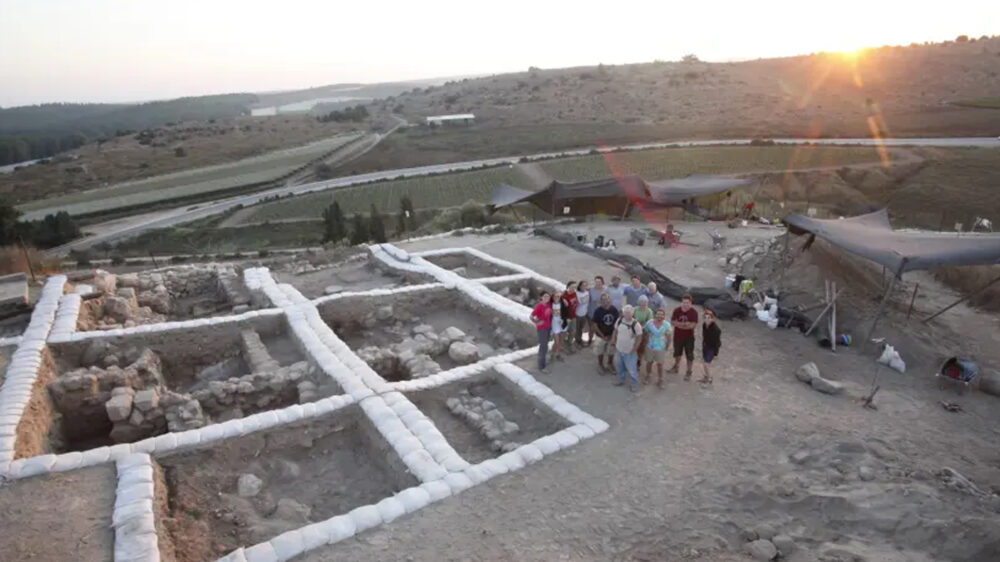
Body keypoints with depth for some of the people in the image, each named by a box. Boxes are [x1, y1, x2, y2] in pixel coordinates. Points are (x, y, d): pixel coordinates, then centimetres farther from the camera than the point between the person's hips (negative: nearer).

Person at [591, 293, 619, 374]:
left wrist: (613, 335, -8)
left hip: (612, 335, 2)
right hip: (601, 336, -2)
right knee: (600, 352, 14)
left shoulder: (614, 310, -13)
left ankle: (610, 365, 39)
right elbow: (595, 325, -12)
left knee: (611, 351, 16)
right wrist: (603, 336, -13)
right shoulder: (598, 311, -19)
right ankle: (600, 365, 36)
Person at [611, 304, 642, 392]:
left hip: (629, 352, -5)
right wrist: (614, 342, 5)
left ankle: (634, 384, 26)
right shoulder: (619, 320, -8)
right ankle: (621, 380, 46)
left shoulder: (636, 324, -22)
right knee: (619, 366, 22)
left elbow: (639, 337, -13)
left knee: (631, 369, 5)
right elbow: (615, 331, 6)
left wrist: (634, 349, -13)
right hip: (619, 349, 5)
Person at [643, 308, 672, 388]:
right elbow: (647, 335, -2)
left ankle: (660, 380, 27)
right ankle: (648, 376, 42)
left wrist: (667, 347, -3)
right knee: (649, 362, 18)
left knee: (660, 364, 9)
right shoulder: (649, 323, -14)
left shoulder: (667, 325, -16)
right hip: (650, 347, 1)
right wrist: (646, 344, 0)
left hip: (661, 348, -1)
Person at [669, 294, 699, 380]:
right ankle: (676, 366, 46)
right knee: (677, 353, 23)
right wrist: (686, 324, -22)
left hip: (689, 337, -3)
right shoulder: (677, 310, -9)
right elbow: (673, 322, -11)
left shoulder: (694, 312, -16)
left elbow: (694, 325, -21)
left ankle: (688, 372, 19)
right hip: (677, 336, 3)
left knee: (689, 355, 4)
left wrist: (679, 324, -23)